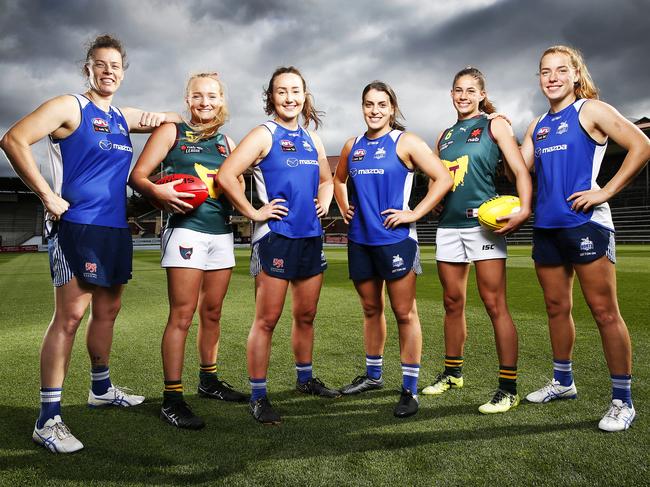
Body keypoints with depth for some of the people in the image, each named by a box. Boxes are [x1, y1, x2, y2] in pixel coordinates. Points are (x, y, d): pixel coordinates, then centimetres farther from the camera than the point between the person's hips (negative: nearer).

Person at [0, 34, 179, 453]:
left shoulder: (122, 117, 17)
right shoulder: (70, 107, -3)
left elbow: (175, 119, 32)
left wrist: (159, 117, 11)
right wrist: (48, 196, -17)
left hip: (116, 228, 8)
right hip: (77, 225, -8)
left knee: (107, 310, 16)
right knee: (70, 315, -11)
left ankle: (102, 389, 33)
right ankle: (48, 418, -3)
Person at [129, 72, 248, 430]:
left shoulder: (227, 142, 17)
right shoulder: (171, 132, 3)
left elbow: (238, 185, 22)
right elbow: (137, 176, -3)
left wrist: (235, 187, -1)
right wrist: (159, 192, -23)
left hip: (221, 232, 6)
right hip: (186, 229, -5)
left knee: (212, 312, 13)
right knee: (182, 315, -8)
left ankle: (209, 380, 28)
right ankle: (172, 398, -2)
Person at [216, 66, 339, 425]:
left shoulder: (312, 139, 15)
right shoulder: (264, 135, -5)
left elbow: (326, 180, 30)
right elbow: (225, 176, -16)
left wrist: (323, 203, 12)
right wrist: (253, 213, -14)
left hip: (310, 235, 7)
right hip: (275, 236, -6)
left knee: (306, 315, 16)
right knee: (267, 319, -2)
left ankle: (305, 378, 33)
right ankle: (258, 396, 8)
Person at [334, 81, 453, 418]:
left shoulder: (405, 142, -4)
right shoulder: (353, 146, 12)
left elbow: (443, 178, -10)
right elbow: (338, 179, 30)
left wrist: (414, 214, -13)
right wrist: (344, 209, 15)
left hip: (395, 238, -6)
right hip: (359, 239, 6)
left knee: (404, 313, 0)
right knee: (371, 309, 16)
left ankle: (410, 389, 10)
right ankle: (373, 375, 32)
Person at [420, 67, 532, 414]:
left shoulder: (494, 125, 4)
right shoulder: (445, 134, 19)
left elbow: (520, 169, -4)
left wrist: (524, 210, -19)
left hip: (484, 223, -5)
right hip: (448, 224, 6)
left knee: (494, 305, -7)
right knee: (452, 303, 11)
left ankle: (508, 388, 0)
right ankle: (452, 373, 25)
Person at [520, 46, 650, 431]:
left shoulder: (591, 110, -2)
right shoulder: (538, 125, 17)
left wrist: (606, 192, -13)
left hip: (585, 223, -7)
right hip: (547, 226, 7)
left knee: (604, 311, -3)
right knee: (557, 307, 14)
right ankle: (563, 382, 29)